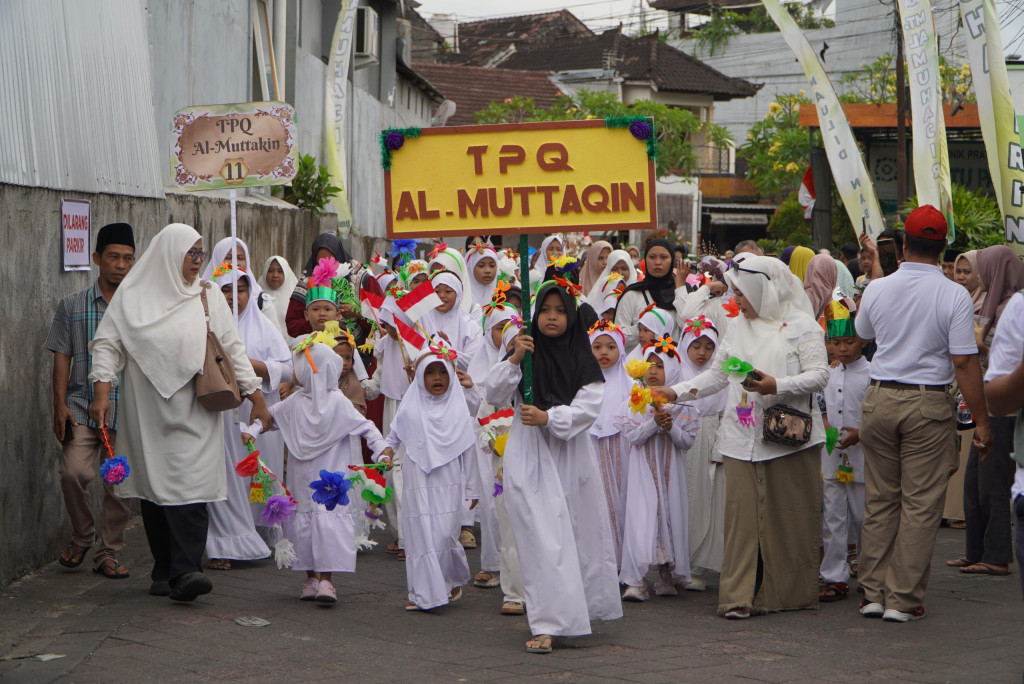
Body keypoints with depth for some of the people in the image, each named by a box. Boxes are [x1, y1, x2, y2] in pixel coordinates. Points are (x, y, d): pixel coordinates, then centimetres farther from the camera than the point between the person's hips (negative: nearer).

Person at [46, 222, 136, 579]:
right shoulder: (73, 306, 7)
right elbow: (62, 357, 6)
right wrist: (60, 405, -3)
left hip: (129, 412, 1)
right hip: (82, 405, -1)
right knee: (74, 472, -17)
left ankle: (108, 553, 16)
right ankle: (82, 536, 8)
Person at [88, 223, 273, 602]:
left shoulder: (207, 296, 9)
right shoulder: (132, 295, 5)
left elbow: (232, 349, 11)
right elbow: (107, 344, 3)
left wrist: (256, 396, 5)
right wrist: (102, 390, -10)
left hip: (193, 412, 0)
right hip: (146, 413, 0)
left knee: (190, 488, -12)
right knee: (154, 487, 2)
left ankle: (184, 572, -18)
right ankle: (164, 570, 12)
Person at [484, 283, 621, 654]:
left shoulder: (582, 360, 4)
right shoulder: (527, 353, 3)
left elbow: (589, 406, -5)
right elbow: (493, 395, -4)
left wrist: (548, 417, -18)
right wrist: (513, 360, -17)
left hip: (571, 453, 2)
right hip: (529, 455, -2)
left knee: (580, 530, 9)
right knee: (542, 537, -10)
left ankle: (582, 606, 29)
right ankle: (545, 626, -13)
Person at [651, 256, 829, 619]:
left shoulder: (802, 326, 0)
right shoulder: (736, 327, 18)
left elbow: (819, 374, -7)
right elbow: (718, 374, 22)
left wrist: (778, 386, -19)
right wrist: (676, 391, 13)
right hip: (743, 438, 4)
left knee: (790, 517, 0)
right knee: (743, 515, -4)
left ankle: (792, 593, 11)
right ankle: (739, 596, -4)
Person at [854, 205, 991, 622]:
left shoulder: (877, 289, 1)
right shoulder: (954, 296, -10)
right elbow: (965, 363, -12)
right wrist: (981, 421, -7)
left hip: (880, 399, 3)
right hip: (929, 404, -3)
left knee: (879, 501, 12)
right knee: (920, 505, 3)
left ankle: (873, 592, 16)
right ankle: (903, 599, 4)